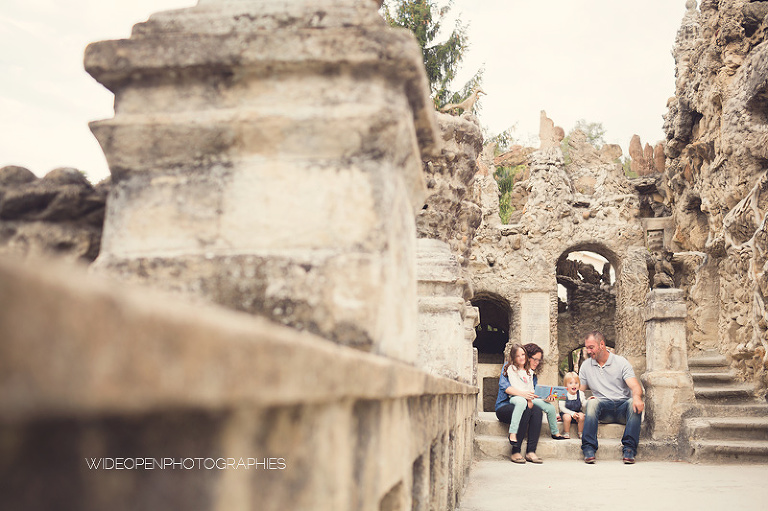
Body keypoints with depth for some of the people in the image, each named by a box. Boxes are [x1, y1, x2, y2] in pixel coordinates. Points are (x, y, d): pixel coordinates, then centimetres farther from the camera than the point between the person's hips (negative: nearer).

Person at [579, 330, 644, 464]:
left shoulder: (621, 362, 3)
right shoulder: (586, 365, 12)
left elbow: (635, 387, -9)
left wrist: (637, 397, -32)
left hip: (623, 405, -1)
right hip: (603, 409, 1)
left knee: (634, 403, -33)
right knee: (592, 402, -32)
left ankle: (629, 449, -35)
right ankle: (589, 449, -38)